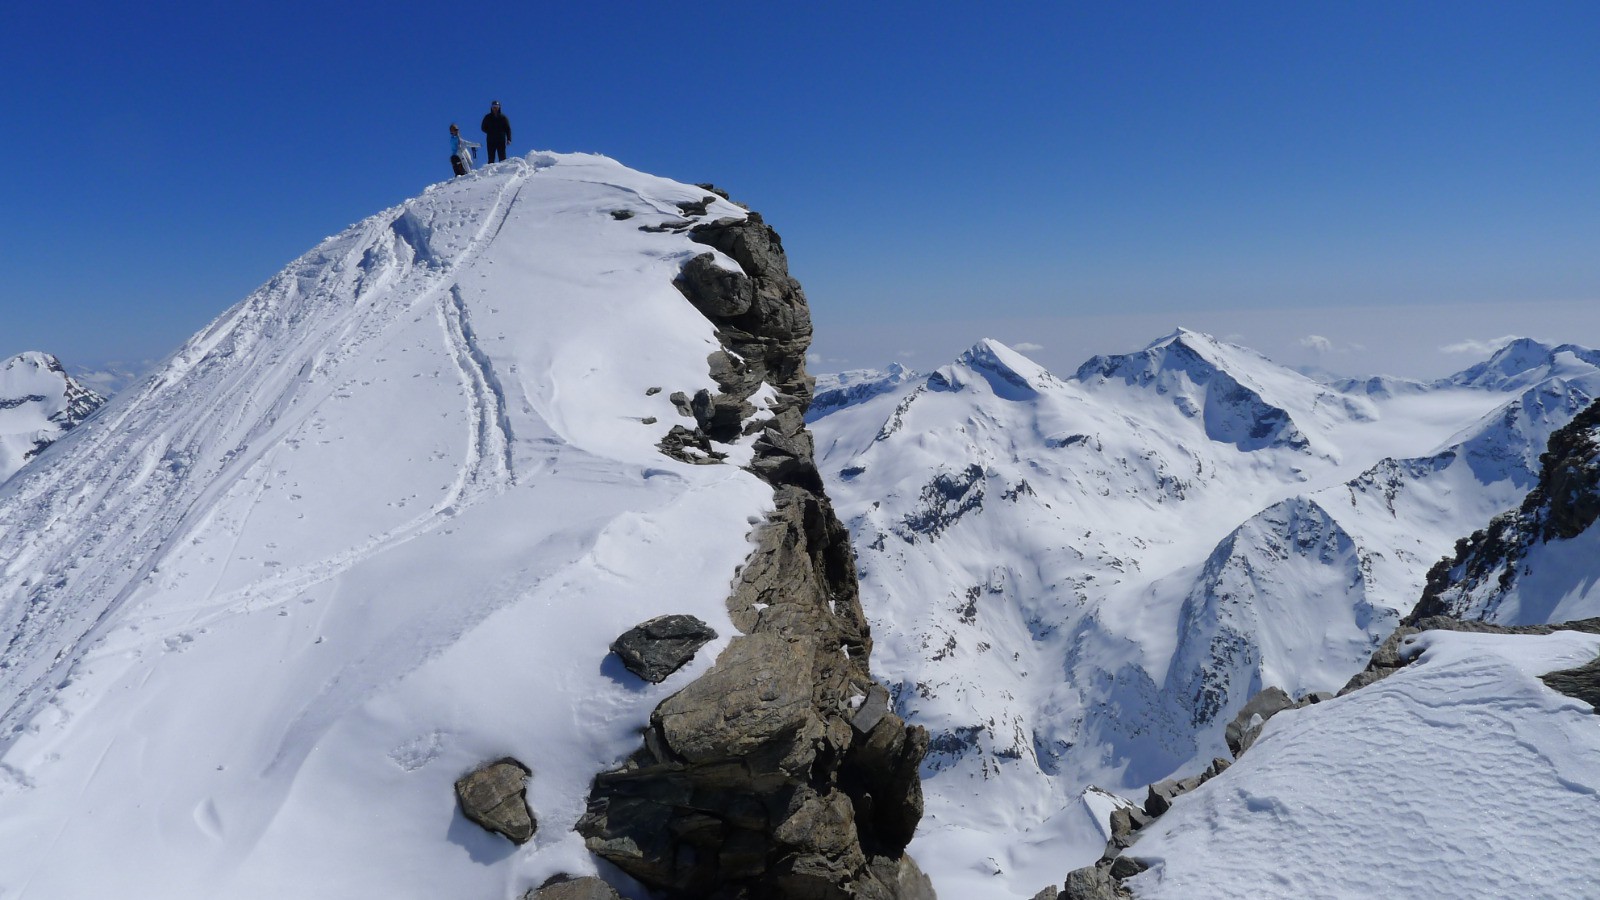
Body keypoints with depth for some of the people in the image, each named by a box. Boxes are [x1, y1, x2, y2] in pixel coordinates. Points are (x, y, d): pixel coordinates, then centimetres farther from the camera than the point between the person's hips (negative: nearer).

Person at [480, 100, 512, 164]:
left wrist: (509, 139, -7)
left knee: (502, 159, -4)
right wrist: (490, 132, -5)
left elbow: (508, 129, 6)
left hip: (501, 141, -1)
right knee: (491, 159, 0)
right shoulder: (488, 117, 9)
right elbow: (483, 128, 13)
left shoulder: (503, 117, 7)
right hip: (491, 141, 1)